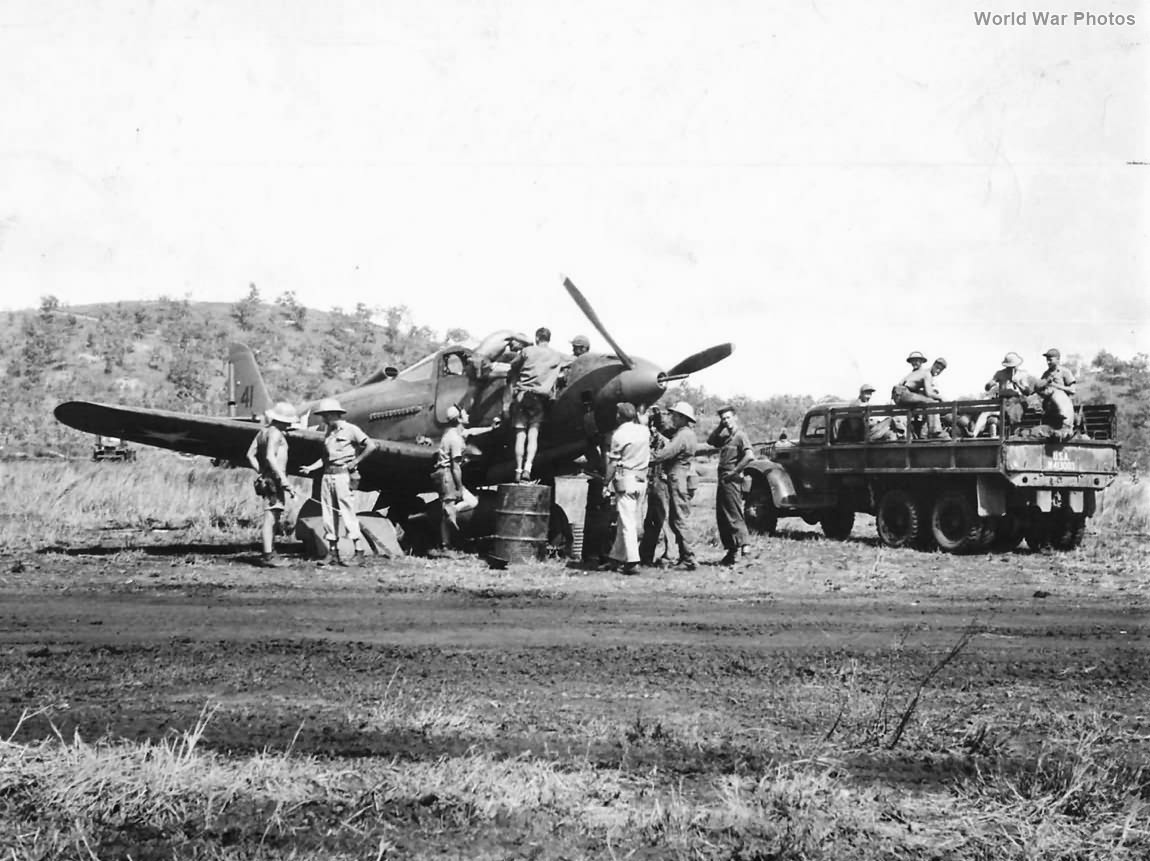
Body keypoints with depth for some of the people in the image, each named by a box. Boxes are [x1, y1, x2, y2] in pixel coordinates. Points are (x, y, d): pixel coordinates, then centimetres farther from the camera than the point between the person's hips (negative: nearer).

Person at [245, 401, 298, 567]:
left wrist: (261, 472, 14)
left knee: (274, 517, 17)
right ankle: (268, 555, -20)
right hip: (274, 480, -10)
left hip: (265, 478, 10)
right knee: (271, 517, -14)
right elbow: (270, 457, -24)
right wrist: (285, 481, -24)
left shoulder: (263, 432, 16)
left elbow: (250, 455, 16)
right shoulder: (275, 433, -12)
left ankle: (268, 552, 20)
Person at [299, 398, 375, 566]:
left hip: (342, 475, -8)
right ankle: (333, 553, 11)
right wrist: (310, 468, 6)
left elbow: (371, 446, -11)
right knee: (328, 513, 6)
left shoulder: (350, 429, -5)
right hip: (327, 475, 8)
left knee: (347, 512, -11)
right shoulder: (328, 432, 17)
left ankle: (358, 551, -9)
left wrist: (355, 462, -10)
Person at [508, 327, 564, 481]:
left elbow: (513, 366, 11)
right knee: (533, 433, 0)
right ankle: (527, 468, -16)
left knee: (520, 433, 2)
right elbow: (556, 377, 16)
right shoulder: (557, 357, 10)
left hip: (522, 394, -1)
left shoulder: (527, 351, 5)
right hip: (541, 398, 1)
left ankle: (518, 470, -2)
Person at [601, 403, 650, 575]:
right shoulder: (644, 431, 5)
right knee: (632, 520, 12)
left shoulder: (619, 434, -10)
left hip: (626, 479, -6)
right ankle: (616, 558, 20)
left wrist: (607, 483, 0)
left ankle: (632, 562, -9)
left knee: (626, 522, -5)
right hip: (642, 480, 6)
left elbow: (612, 463, -10)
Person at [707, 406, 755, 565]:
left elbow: (749, 456, -22)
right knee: (721, 516, 10)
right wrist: (719, 427, 12)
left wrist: (735, 471, -17)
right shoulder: (725, 437, 16)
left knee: (733, 515, -9)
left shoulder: (740, 435, -9)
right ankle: (731, 549, 14)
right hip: (722, 480, 9)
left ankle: (741, 546, -7)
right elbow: (710, 441, 23)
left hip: (732, 481, -9)